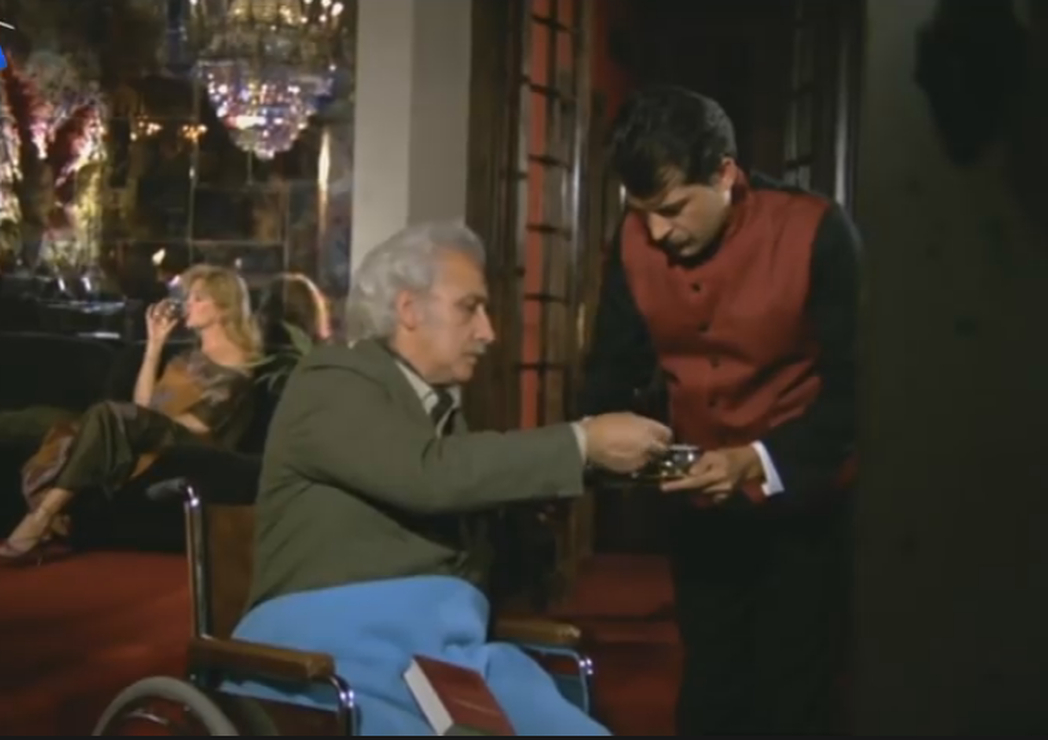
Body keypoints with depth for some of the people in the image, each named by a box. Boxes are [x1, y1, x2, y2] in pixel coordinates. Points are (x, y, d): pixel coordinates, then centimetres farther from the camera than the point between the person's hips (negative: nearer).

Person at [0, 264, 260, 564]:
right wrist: (155, 345, 16)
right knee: (69, 437, -20)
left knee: (105, 414, -32)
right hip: (151, 442, 8)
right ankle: (50, 532, -42)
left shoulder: (234, 365, 2)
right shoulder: (191, 358, 27)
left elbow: (198, 425, -9)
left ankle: (39, 522, -37)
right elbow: (143, 407, 16)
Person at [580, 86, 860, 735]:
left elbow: (853, 387, -20)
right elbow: (615, 365, 3)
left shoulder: (817, 234, -21)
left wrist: (759, 463, -32)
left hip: (803, 504, -4)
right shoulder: (634, 242, -8)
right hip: (698, 504, 4)